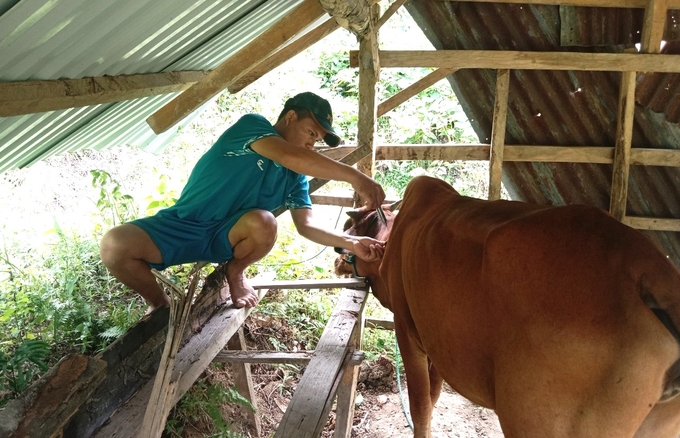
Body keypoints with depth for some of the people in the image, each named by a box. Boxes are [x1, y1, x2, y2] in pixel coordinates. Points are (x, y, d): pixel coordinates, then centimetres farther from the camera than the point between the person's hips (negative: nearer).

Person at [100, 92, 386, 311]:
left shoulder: (295, 176, 4)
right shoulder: (252, 125, -13)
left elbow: (306, 226, -2)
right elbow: (289, 156, -32)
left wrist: (350, 242, -18)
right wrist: (354, 177, -37)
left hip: (227, 237, 3)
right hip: (182, 226, -3)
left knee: (263, 222, -33)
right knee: (114, 244, -30)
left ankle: (235, 272, 1)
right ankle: (159, 303, 0)